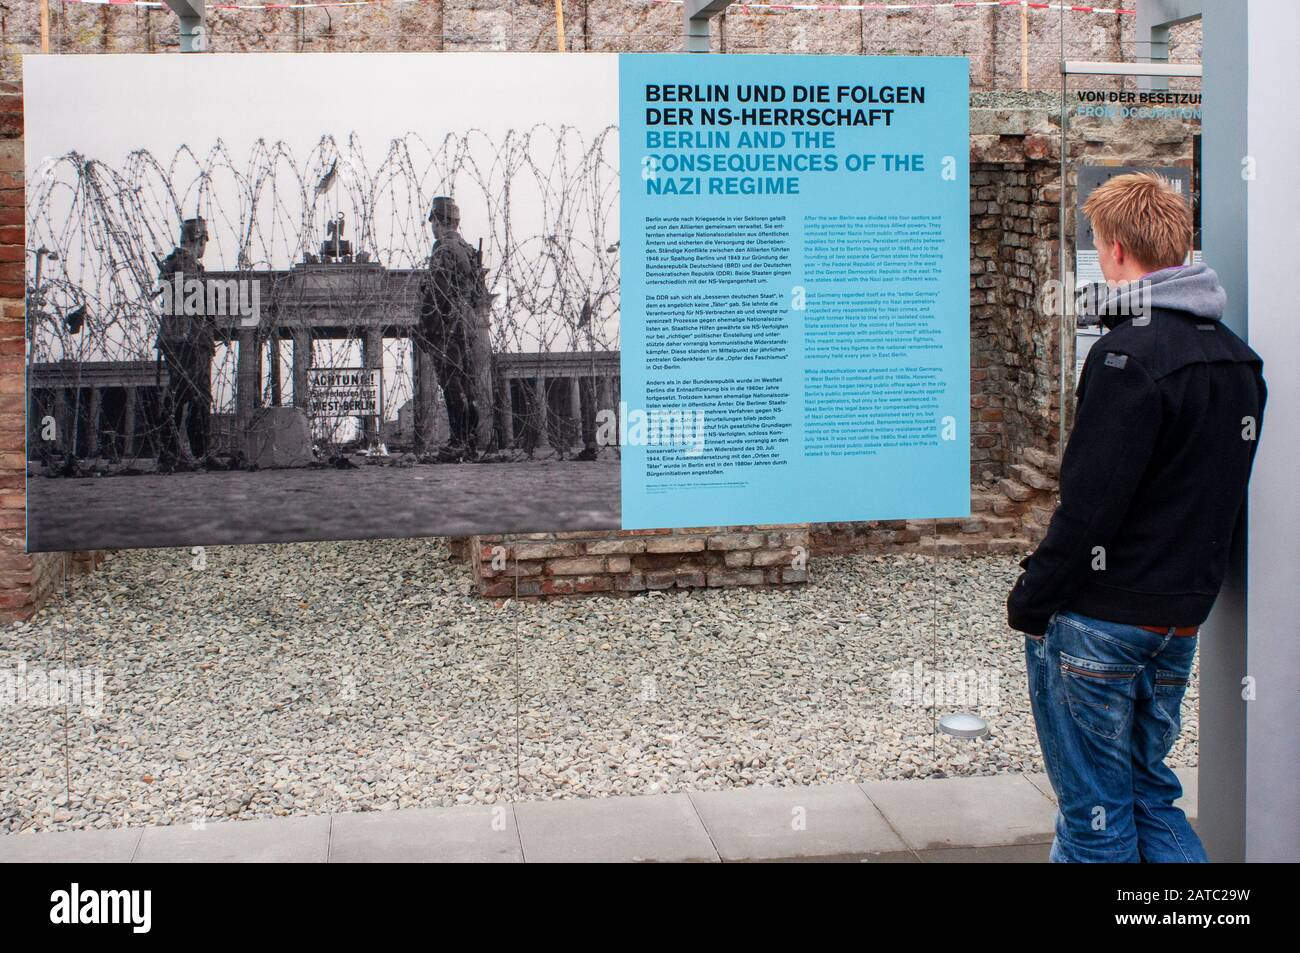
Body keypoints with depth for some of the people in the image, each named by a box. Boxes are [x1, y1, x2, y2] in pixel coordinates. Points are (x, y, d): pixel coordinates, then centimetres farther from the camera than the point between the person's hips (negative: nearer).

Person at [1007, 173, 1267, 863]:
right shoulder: (1237, 356, 9)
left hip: (1100, 617, -8)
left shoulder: (1129, 356, -18)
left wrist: (1031, 600, -10)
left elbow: (1090, 503, -20)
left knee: (1095, 809, 3)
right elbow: (1224, 493, 15)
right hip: (1184, 613, 8)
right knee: (1147, 792, 19)